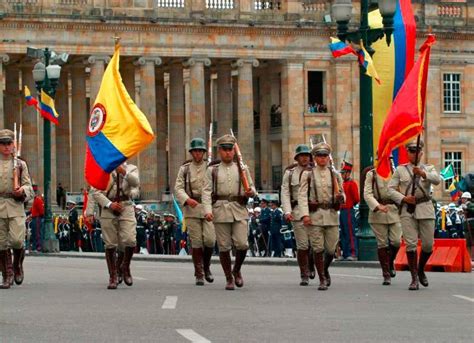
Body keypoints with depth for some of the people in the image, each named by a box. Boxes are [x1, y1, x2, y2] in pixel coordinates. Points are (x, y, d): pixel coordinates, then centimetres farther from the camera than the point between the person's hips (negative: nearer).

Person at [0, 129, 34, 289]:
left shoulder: (21, 164, 10)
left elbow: (28, 186, 6)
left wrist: (22, 190, -15)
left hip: (16, 207, -1)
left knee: (17, 240, -14)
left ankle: (18, 265, 14)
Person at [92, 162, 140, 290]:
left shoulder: (131, 168, 11)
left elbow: (135, 183, -10)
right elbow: (95, 192, 2)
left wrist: (124, 172, -27)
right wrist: (109, 204, -11)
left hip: (126, 207, 0)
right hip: (108, 209, 0)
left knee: (130, 241, -14)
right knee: (110, 244, 0)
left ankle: (125, 267, 13)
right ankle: (113, 276, 9)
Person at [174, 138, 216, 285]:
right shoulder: (185, 169, 8)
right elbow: (178, 188, 0)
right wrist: (187, 199, -18)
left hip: (208, 208, 0)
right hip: (191, 209, 0)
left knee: (209, 240, -10)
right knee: (196, 242, -2)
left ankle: (206, 267, 16)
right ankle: (199, 275, 4)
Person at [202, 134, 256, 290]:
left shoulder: (242, 169, 12)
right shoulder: (212, 170, 7)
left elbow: (252, 188, 14)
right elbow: (206, 192, 1)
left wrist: (250, 192, -11)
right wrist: (207, 210, -13)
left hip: (239, 210, 1)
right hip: (220, 211, -1)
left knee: (242, 244, -10)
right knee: (224, 246, 0)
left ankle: (237, 270, 16)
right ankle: (229, 279, 12)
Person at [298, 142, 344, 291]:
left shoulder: (335, 175, 11)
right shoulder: (307, 175, 4)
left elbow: (341, 197, 15)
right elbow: (302, 196, -3)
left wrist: (340, 197, -10)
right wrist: (305, 214, -15)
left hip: (331, 215, 2)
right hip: (314, 215, -2)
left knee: (331, 249, 2)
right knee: (318, 249, -4)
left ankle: (325, 270, 31)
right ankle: (322, 279, 5)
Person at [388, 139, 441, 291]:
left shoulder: (428, 169, 10)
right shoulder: (400, 170, 11)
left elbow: (437, 180, -11)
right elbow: (391, 189, 6)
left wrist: (423, 173, -29)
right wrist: (403, 198, -10)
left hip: (425, 209, 1)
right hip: (407, 210, -1)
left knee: (428, 244, 1)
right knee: (411, 244, -8)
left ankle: (421, 270, 27)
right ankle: (414, 278, -4)